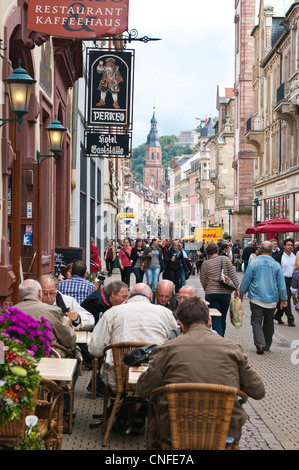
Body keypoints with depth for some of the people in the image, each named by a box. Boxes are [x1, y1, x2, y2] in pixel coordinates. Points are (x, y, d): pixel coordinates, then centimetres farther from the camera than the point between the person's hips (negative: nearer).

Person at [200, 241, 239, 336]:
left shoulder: (205, 263, 0)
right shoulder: (226, 259, 1)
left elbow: (203, 280, 6)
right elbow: (233, 276, -1)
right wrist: (237, 289, 4)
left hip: (211, 294, -2)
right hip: (226, 293, 2)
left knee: (216, 319, -2)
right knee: (223, 318, 16)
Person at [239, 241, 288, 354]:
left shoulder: (253, 263, -7)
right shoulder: (276, 265, -2)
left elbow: (245, 281, -1)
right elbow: (282, 284, 2)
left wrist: (241, 293, 12)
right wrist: (284, 298, 10)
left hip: (256, 299, -2)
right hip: (272, 300, 2)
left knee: (256, 322, -1)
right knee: (269, 323, 15)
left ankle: (260, 344, -18)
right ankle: (267, 346, 24)